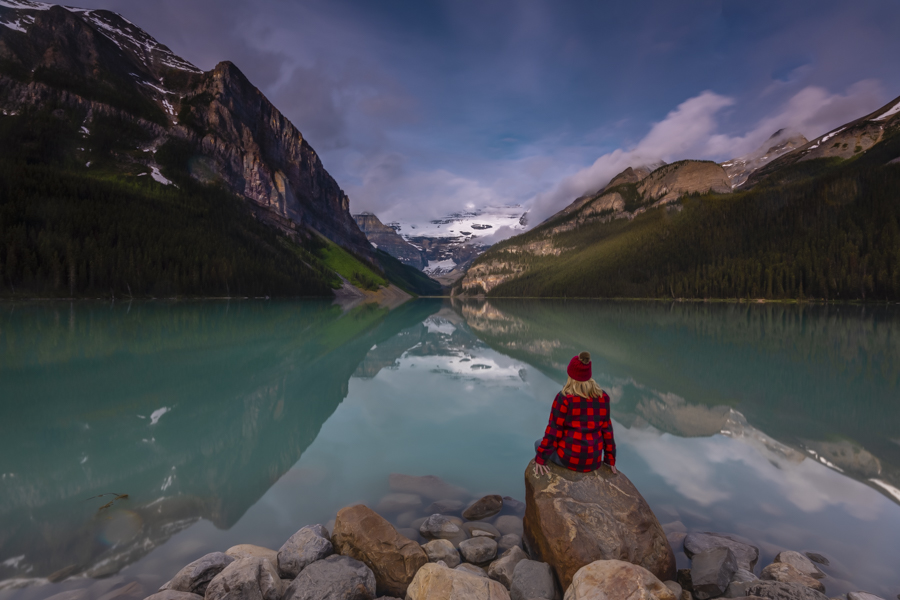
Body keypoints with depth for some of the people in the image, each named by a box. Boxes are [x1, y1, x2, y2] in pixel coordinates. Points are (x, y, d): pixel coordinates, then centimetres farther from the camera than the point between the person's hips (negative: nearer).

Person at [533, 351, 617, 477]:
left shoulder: (564, 398, -18)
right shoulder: (603, 397, -4)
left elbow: (553, 431, -14)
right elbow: (607, 429, 3)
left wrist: (540, 458, -5)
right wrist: (610, 459, 14)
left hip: (569, 457, -4)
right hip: (593, 461, 4)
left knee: (539, 444, 25)